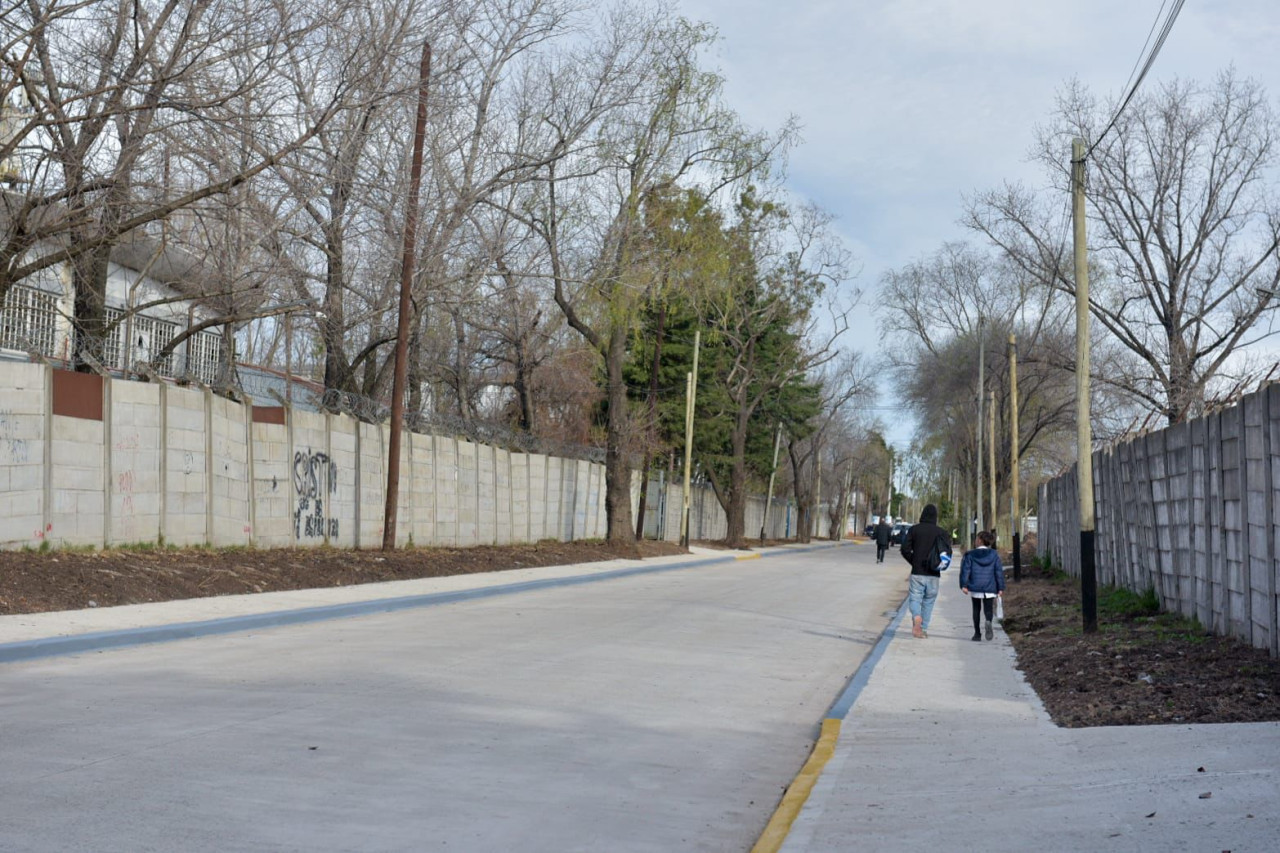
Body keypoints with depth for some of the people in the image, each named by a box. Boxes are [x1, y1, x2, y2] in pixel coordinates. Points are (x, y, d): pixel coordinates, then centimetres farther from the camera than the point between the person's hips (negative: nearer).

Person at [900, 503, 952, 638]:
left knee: (915, 598, 3)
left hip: (917, 572, -1)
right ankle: (924, 629, 14)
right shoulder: (941, 532, 0)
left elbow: (905, 550, -5)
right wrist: (939, 564, 12)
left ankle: (916, 617, -27)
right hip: (933, 574, 1)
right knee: (928, 601, 13)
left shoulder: (914, 529, -2)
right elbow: (948, 553, -4)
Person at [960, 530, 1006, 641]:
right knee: (988, 609, 6)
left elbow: (965, 570, -7)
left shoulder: (970, 555, -1)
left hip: (975, 588, 0)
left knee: (976, 610, 13)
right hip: (989, 589, 0)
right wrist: (1001, 588, 4)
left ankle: (977, 633, 11)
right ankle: (988, 622, -28)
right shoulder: (994, 555, 2)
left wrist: (963, 585, -8)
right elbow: (999, 572, 1)